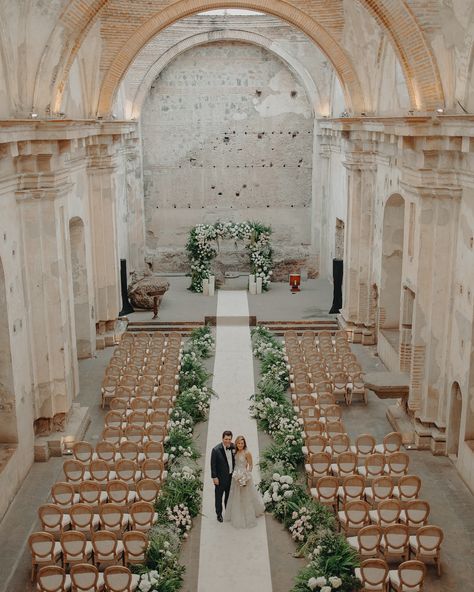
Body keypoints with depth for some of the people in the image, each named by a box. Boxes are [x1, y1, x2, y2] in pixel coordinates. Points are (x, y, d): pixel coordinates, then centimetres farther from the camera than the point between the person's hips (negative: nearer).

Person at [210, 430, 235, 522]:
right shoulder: (216, 450, -23)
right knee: (219, 497, 13)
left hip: (231, 476, 5)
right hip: (220, 477, -4)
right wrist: (214, 477, -14)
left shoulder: (233, 447, -8)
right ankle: (219, 514, 32)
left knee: (229, 495, 22)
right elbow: (213, 465, -16)